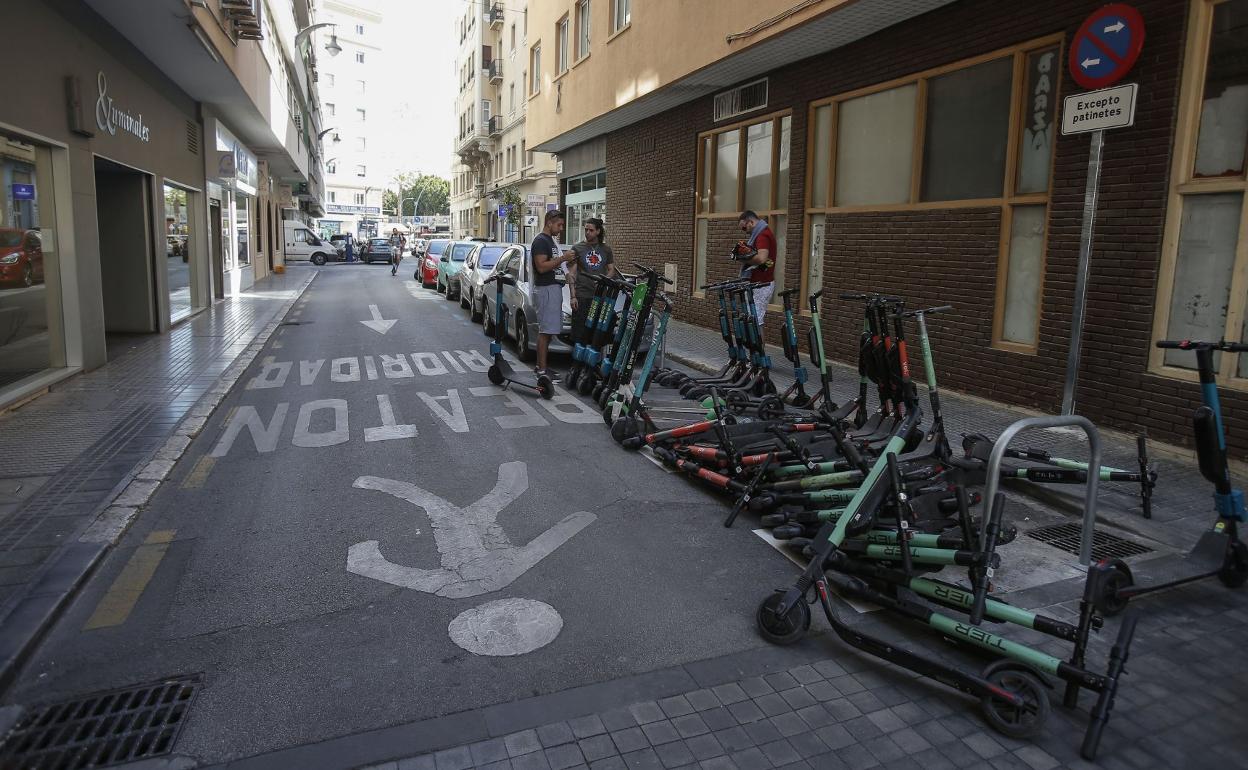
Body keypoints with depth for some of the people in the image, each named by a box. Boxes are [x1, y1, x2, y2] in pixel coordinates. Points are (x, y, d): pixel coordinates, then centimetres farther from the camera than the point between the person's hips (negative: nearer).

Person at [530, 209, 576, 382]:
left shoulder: (551, 240, 19)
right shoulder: (540, 241, -13)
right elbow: (541, 267, -21)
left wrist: (566, 259, 9)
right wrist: (563, 258, -20)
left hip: (554, 288, 10)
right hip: (545, 290, -10)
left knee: (546, 330, 13)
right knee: (546, 331, -9)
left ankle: (540, 366, 19)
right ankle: (542, 371, -6)